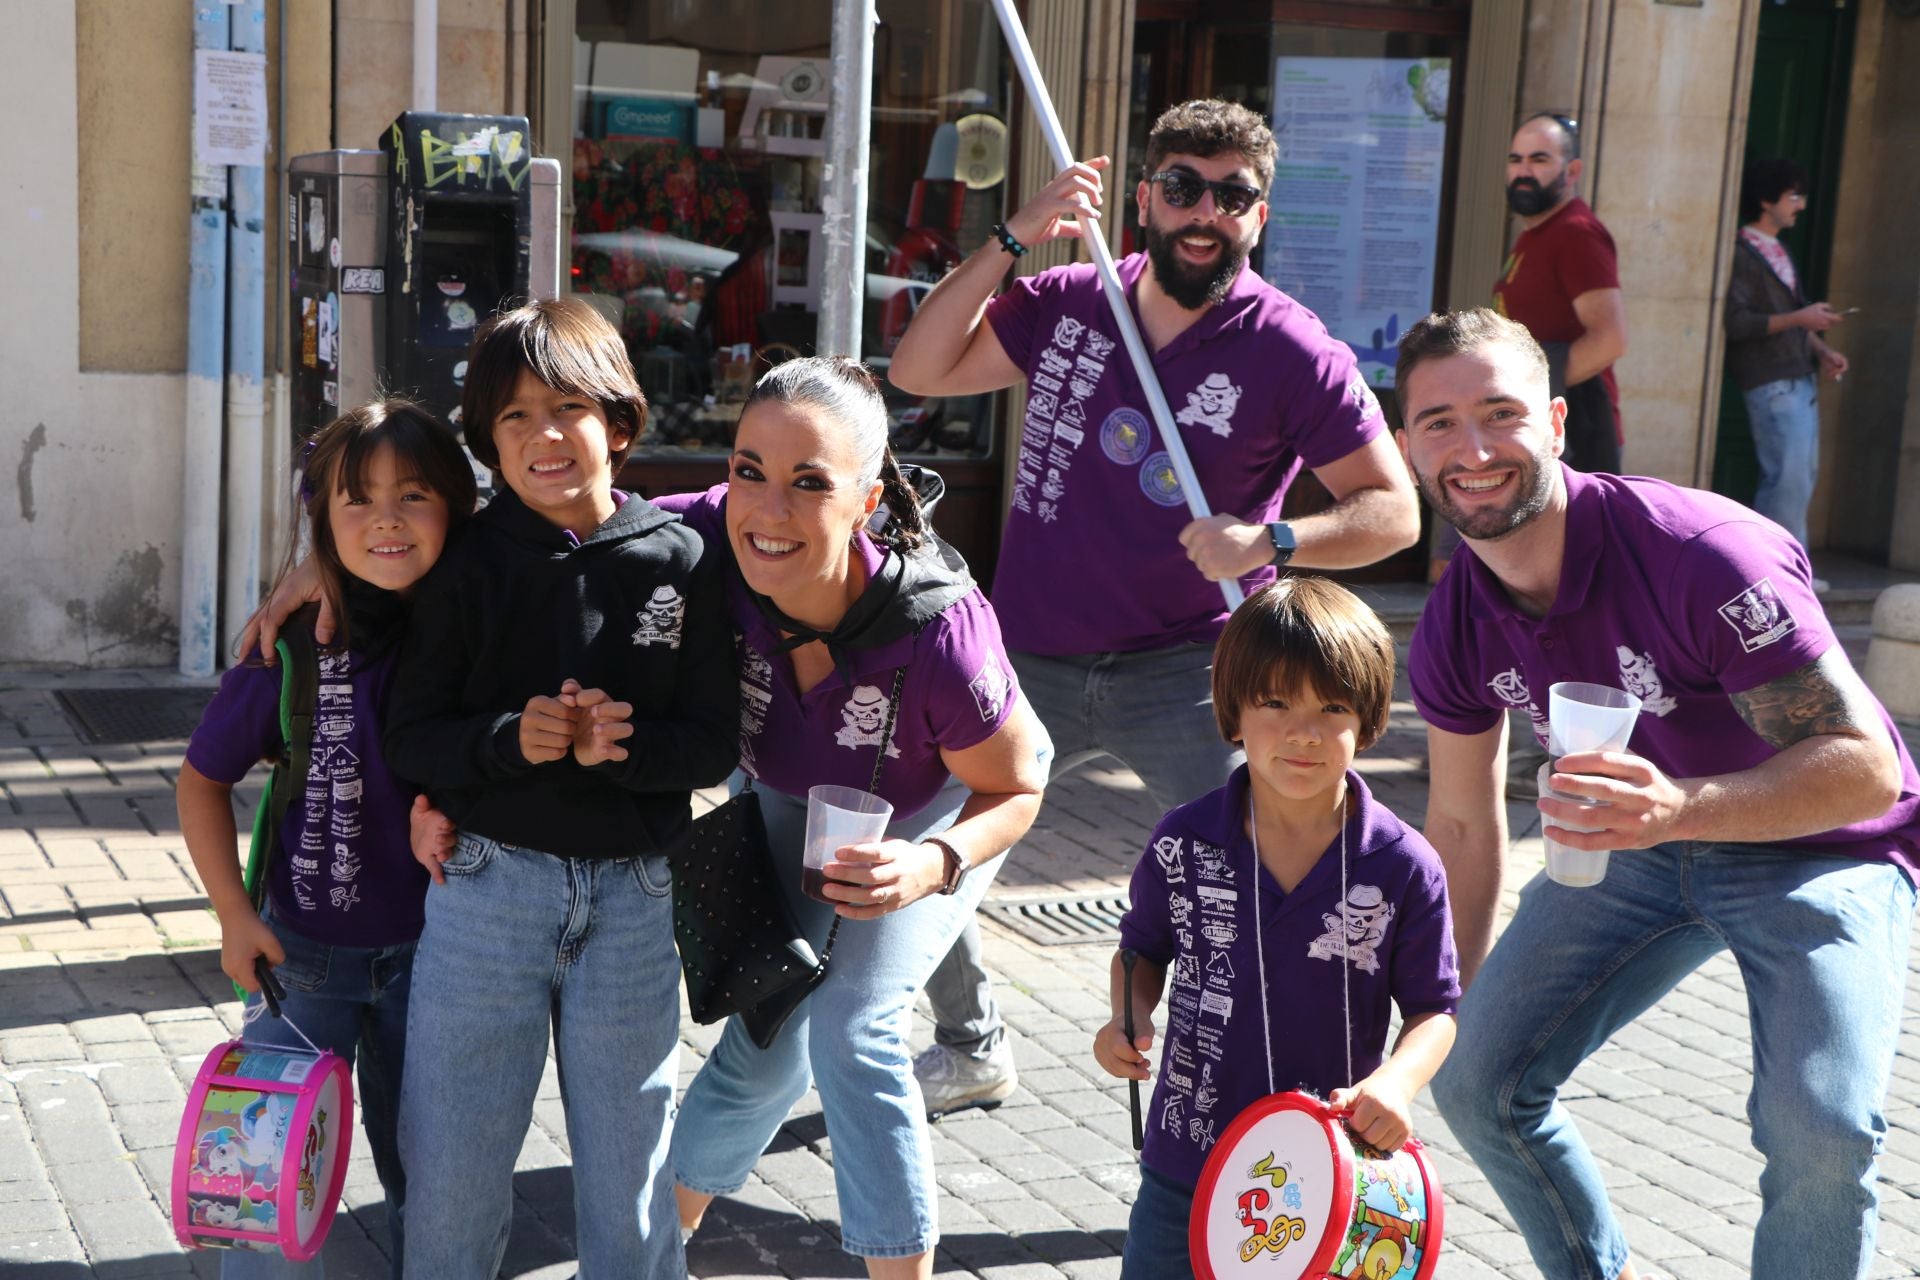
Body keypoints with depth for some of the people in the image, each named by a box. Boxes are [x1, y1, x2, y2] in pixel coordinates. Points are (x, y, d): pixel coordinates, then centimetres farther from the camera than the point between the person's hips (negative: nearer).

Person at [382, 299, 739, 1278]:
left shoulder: (681, 563, -3)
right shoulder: (469, 566, -3)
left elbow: (712, 746, -3)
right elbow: (411, 737, -3)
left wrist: (623, 746, -21)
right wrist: (510, 739, -21)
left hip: (632, 896, 0)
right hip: (486, 887, 0)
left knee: (628, 1181, 13)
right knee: (452, 1170, 10)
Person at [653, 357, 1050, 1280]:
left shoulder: (939, 634, -41)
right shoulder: (704, 540, -37)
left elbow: (1015, 789, -23)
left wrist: (934, 865, -43)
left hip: (935, 806, -3)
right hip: (787, 801, 3)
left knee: (854, 1024, -17)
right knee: (768, 1039, 5)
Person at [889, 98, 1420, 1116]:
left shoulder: (1288, 352, -9)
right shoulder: (1069, 303, 2)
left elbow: (1394, 511, -7)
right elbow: (919, 372, -1)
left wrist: (1270, 542, -24)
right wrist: (1014, 239, -10)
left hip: (1185, 674, -4)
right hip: (1032, 661, 4)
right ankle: (973, 1051, 36)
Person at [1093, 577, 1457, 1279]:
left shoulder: (1403, 866, -11)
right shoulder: (1183, 844, -7)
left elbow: (1434, 1007, -3)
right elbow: (1143, 949, 10)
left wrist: (1397, 1081, -21)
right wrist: (1130, 1019, -9)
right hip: (1187, 1170, 1)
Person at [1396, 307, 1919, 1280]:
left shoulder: (1700, 556, -31)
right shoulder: (1454, 628, -11)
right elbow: (1463, 824, 4)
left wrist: (1681, 807, -47)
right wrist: (1453, 1010, 8)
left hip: (1819, 847, -5)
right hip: (1641, 845, 6)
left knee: (1821, 1131, -27)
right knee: (1476, 1080, -3)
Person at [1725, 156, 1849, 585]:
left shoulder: (1780, 252, 19)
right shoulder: (1741, 254, -10)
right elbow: (1737, 322, -19)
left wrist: (1822, 351, 10)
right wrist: (1799, 318, -20)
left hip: (1800, 378, 9)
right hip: (1770, 383, -9)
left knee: (1799, 476, 10)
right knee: (1789, 476, -11)